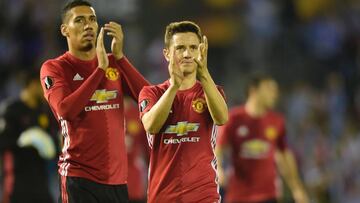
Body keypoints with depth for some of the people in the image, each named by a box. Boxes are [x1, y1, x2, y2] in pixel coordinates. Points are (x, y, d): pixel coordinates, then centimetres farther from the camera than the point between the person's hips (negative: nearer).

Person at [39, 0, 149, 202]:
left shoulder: (115, 63, 13)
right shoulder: (54, 68, 1)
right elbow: (65, 110, -17)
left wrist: (119, 56, -9)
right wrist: (101, 68, -16)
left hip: (117, 177, 4)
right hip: (80, 177, -4)